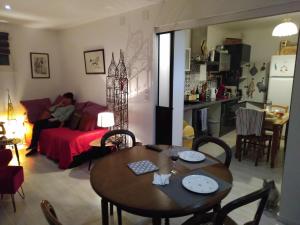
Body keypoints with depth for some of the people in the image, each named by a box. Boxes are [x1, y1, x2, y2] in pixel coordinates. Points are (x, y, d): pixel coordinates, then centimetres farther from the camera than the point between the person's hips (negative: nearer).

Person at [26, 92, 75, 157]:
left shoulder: (71, 107, 1)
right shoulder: (61, 105, 26)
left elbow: (65, 116, -13)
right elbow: (50, 109, 18)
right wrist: (58, 105, 7)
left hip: (57, 121, -7)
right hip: (51, 118, 8)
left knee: (39, 126, -24)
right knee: (37, 123, -18)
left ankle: (34, 148, -16)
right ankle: (33, 145, -15)